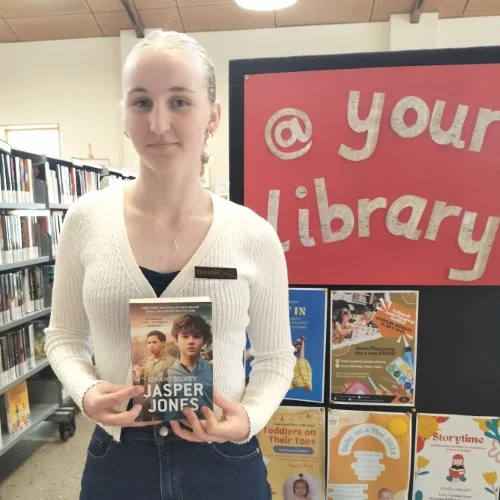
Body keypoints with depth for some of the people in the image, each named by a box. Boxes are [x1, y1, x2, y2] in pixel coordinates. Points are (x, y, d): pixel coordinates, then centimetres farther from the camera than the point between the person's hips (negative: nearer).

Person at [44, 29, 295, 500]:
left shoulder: (255, 236, -13)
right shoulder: (85, 220, -9)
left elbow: (276, 355, -1)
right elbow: (64, 336, 4)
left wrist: (250, 417, -17)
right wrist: (87, 393, -13)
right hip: (116, 462, 2)